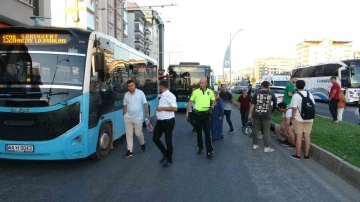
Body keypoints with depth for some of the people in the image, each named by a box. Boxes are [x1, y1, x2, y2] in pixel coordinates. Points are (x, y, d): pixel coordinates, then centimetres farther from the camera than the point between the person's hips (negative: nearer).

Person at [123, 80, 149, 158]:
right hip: (128, 118, 4)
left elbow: (145, 104, -5)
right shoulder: (126, 94, 4)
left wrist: (147, 113, -10)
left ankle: (142, 143, 34)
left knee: (138, 133, 2)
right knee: (129, 134, 5)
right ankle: (130, 151, 13)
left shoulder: (140, 92, -7)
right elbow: (125, 106, 11)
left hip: (138, 117, -3)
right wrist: (125, 115, 10)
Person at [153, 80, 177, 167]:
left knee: (168, 140, 4)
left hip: (168, 121, -9)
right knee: (155, 138, 9)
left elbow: (175, 108, -24)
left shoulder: (170, 95, -16)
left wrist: (162, 108, -21)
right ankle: (165, 153, 30)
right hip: (160, 121, 9)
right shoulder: (162, 96, 11)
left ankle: (169, 160, 21)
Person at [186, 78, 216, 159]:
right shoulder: (195, 92, -1)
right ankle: (200, 148, 28)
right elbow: (190, 102, 3)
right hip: (197, 114, 1)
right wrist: (187, 112, 0)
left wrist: (212, 105, -8)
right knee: (199, 132, 12)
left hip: (206, 114, -1)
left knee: (207, 132, -4)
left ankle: (209, 151, -1)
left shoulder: (210, 92, 2)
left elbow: (214, 101, 14)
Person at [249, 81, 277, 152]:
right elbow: (275, 102, 21)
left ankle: (255, 145, 21)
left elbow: (252, 104, -1)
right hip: (266, 115, -1)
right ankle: (266, 147, 5)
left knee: (255, 130, 12)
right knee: (266, 131, 4)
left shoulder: (257, 93, 1)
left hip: (257, 115, 1)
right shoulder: (271, 94, 2)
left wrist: (250, 113, 4)